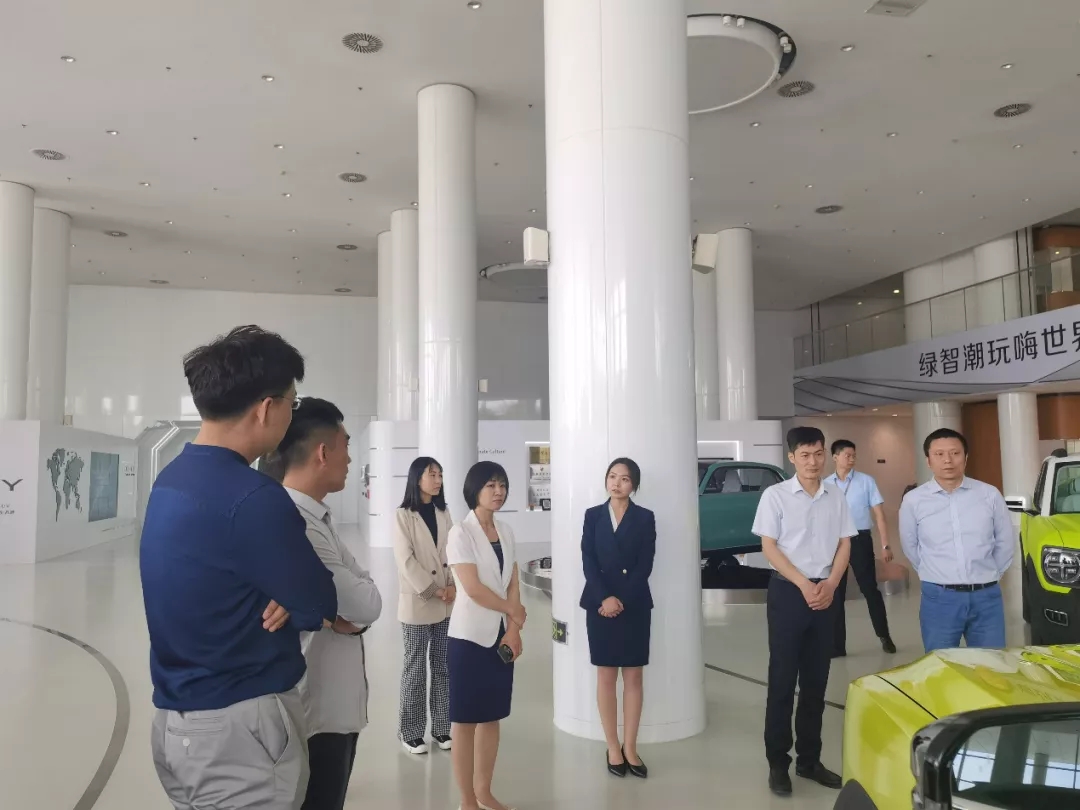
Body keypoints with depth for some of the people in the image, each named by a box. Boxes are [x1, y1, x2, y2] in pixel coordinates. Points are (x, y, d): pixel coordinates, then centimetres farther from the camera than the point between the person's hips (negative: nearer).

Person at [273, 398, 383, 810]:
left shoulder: (318, 517, 8)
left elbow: (368, 599, 6)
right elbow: (367, 604, -23)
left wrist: (355, 615, -14)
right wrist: (357, 608, -4)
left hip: (337, 707, 9)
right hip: (314, 714, -9)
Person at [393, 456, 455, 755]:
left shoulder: (444, 513, 9)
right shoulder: (403, 516, -7)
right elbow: (406, 561, -13)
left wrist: (453, 587, -9)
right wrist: (433, 590, -15)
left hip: (447, 604, 5)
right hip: (417, 603, -5)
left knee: (443, 666, 10)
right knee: (415, 668, 4)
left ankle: (441, 727, 21)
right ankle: (411, 732, 16)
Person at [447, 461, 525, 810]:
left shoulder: (505, 531, 7)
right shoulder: (461, 533, -12)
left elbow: (513, 584, 6)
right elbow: (473, 588, -18)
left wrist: (513, 630, -5)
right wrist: (514, 611, -8)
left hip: (502, 635, 6)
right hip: (470, 636, -6)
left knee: (492, 717, 13)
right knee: (465, 719, 4)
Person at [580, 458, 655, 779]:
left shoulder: (645, 518, 3)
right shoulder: (593, 515, 5)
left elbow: (645, 565, -4)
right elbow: (588, 562, -2)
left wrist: (621, 600, -13)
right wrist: (605, 598, -14)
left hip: (635, 605, 0)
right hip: (600, 604, 0)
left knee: (633, 677, 4)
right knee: (606, 677, 5)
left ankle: (630, 748, 14)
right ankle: (613, 748, 13)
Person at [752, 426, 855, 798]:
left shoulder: (836, 496, 6)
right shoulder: (775, 495, -5)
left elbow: (844, 543, 8)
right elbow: (769, 547, -7)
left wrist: (830, 584, -7)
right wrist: (803, 584, -14)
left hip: (826, 593, 4)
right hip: (788, 591, -4)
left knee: (816, 680, 11)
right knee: (783, 679, 1)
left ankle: (809, 759, 23)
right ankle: (778, 763, 11)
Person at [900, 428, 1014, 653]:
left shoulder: (989, 495, -1)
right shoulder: (913, 500, -4)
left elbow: (1005, 541, 11)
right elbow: (910, 546, 10)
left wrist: (990, 575, 16)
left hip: (986, 597, 1)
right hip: (939, 598, -1)